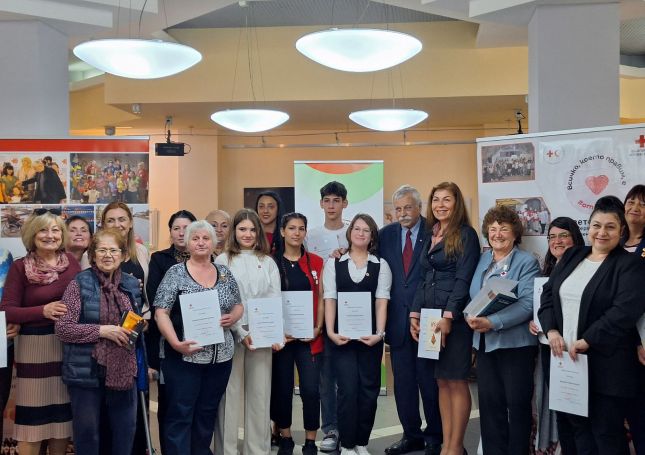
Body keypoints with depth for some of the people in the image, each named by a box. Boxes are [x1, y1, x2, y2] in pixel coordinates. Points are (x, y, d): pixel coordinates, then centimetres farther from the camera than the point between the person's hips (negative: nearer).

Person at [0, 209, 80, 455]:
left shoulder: (71, 262, 4)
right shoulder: (20, 267, -5)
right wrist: (43, 310, -20)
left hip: (68, 344, 3)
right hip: (34, 346, -3)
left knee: (63, 409, 13)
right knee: (33, 412, 3)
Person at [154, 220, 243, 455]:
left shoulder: (225, 272, 9)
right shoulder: (175, 273, -4)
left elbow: (239, 305, 16)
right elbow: (161, 312, -9)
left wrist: (233, 317, -7)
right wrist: (176, 343, -22)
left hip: (220, 356, 4)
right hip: (184, 356, -4)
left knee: (207, 414, 13)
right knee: (180, 414, 0)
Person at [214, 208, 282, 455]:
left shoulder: (268, 262, 11)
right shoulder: (223, 261, 2)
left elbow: (275, 300, 5)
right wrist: (241, 332, -13)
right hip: (231, 334, -2)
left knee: (260, 394, 6)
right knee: (229, 393, 0)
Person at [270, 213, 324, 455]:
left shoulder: (316, 262, 6)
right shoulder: (272, 262, 3)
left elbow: (321, 298, 6)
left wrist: (318, 328, -6)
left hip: (309, 335, 0)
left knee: (311, 389, -4)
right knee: (281, 388, 6)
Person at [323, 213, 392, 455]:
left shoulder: (381, 265, 6)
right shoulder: (334, 263, 6)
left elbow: (381, 302, -2)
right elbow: (329, 300, 0)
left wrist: (379, 333, -13)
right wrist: (330, 331, -11)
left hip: (370, 336, 1)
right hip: (342, 336, -1)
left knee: (369, 390, 5)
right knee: (348, 389, -5)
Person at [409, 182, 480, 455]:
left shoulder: (466, 234, -4)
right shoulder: (430, 235, 16)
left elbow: (463, 279, -13)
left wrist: (448, 316, -20)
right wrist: (415, 313, 7)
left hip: (454, 317, -7)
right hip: (429, 317, 7)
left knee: (456, 381, -1)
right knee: (441, 382, 9)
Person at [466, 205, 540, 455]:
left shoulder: (527, 262, -5)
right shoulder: (482, 260, 12)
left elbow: (527, 304, -16)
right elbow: (472, 297, 14)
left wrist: (492, 322, -25)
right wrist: (471, 317, -9)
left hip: (515, 342, -5)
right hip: (484, 343, 5)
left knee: (517, 403, 3)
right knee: (489, 403, 9)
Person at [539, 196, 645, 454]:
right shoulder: (572, 256, 12)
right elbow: (548, 293, 10)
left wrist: (587, 341, -22)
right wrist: (551, 330, -6)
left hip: (605, 365, -5)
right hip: (567, 359, 6)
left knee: (606, 433, 4)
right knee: (578, 428, 14)